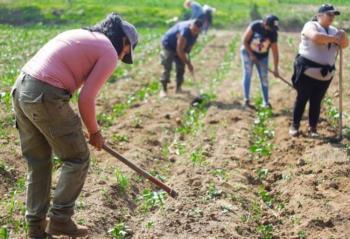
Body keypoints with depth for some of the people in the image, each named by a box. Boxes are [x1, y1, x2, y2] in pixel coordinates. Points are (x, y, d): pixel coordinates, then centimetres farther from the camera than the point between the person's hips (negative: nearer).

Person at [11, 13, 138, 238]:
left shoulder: (79, 34, 24)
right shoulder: (109, 54, -1)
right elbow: (86, 100, -7)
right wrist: (94, 132, 9)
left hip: (20, 88, 9)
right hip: (46, 97, -9)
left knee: (38, 162, 19)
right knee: (78, 159, 9)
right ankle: (60, 219, 15)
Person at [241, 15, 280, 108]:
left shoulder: (273, 34, -20)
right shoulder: (254, 26, -27)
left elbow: (275, 52, -16)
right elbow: (244, 41, -18)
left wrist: (275, 69, -16)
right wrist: (251, 55, -19)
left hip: (262, 56, 2)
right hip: (248, 52, -2)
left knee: (264, 78, 2)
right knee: (247, 75, -6)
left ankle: (266, 102, 8)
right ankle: (246, 100, -3)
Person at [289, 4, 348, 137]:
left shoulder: (333, 31, 14)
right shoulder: (311, 25, -7)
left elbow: (345, 45, 11)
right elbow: (316, 37, -28)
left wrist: (343, 36, -11)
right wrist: (334, 38, -18)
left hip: (325, 73, 5)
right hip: (307, 70, -5)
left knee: (316, 101, 9)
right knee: (302, 98, 3)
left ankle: (313, 127, 17)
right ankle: (295, 125, 14)